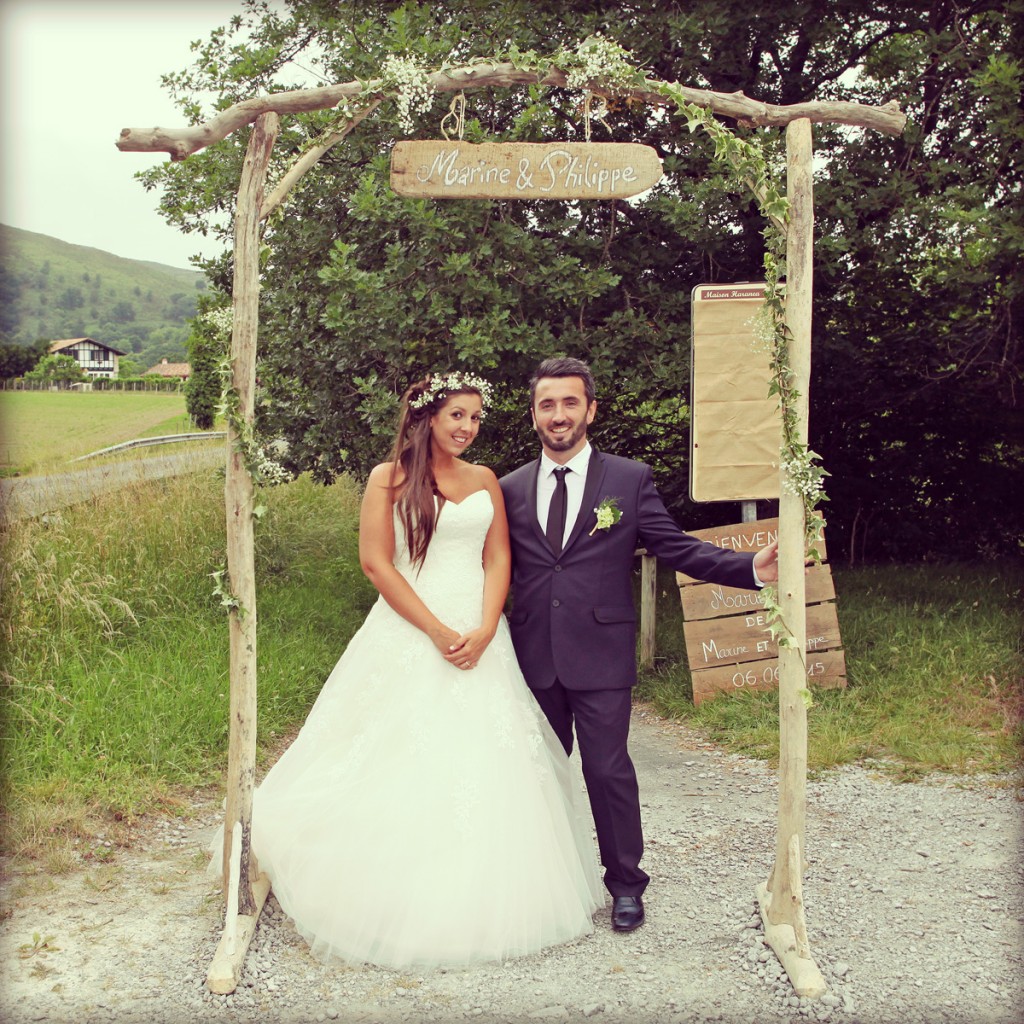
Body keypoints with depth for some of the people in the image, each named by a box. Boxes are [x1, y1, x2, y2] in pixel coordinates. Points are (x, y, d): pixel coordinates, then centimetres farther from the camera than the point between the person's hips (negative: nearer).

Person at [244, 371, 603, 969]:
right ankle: (403, 904, 9)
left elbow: (498, 560, 8)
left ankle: (482, 899, 18)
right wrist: (438, 632, -12)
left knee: (485, 767, 5)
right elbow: (376, 562, -6)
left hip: (480, 637, 4)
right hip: (409, 636, -4)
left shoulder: (485, 481, 12)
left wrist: (482, 633, -9)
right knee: (405, 769, -2)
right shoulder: (389, 479, 0)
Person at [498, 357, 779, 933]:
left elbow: (678, 548, -3)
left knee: (609, 769, 1)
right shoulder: (512, 489, 7)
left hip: (600, 654, -3)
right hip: (532, 656, 3)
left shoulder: (630, 480, 0)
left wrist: (751, 568, -15)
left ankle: (626, 885, 21)